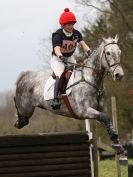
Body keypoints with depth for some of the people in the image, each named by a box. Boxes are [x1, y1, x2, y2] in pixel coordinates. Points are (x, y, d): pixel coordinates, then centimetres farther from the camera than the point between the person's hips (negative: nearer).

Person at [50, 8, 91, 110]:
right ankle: (56, 99, -34)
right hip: (57, 59, -6)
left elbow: (82, 44, -13)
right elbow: (57, 49, -35)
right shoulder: (58, 36, -20)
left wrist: (88, 51, -36)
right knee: (61, 75, -29)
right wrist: (61, 57, -57)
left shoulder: (76, 34, -2)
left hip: (70, 58, 6)